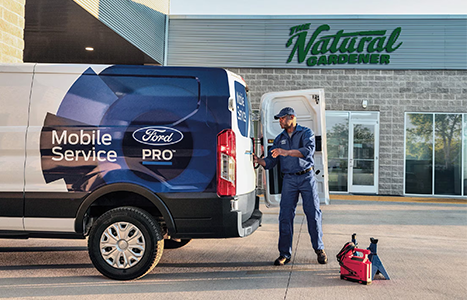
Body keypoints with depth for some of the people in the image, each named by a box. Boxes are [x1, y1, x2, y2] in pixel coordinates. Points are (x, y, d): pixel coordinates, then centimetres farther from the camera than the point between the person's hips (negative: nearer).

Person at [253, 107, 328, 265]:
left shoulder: (306, 133, 0)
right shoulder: (279, 139, 12)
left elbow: (308, 150, -21)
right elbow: (270, 162, 9)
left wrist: (286, 152, -30)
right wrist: (259, 160, -10)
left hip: (307, 177, -3)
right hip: (289, 179, 3)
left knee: (313, 213, 0)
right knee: (285, 216, -3)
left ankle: (319, 249, 16)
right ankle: (285, 253, 3)